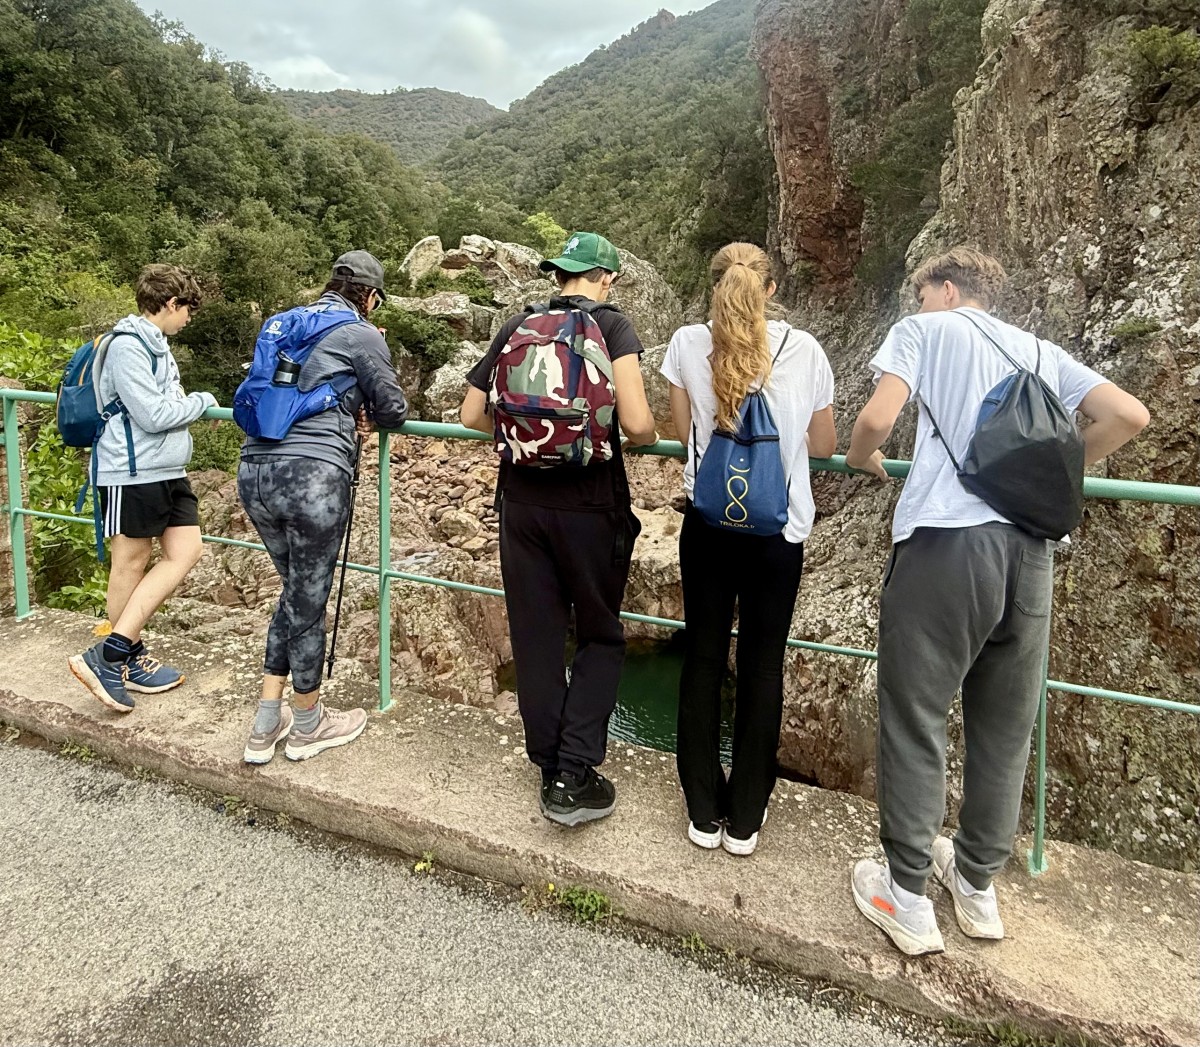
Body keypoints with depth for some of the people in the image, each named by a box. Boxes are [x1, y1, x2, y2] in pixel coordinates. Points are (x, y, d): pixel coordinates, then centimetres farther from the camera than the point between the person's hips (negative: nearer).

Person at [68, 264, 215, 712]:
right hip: (133, 473, -9)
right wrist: (203, 400, -6)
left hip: (168, 472, 9)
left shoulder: (155, 343, 16)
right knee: (131, 563, 0)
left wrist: (192, 404, 0)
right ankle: (126, 658, 14)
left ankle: (115, 652, 12)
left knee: (185, 552, 5)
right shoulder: (127, 347, -14)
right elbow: (153, 415, -19)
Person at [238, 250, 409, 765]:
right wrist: (364, 414, 25)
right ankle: (308, 725, 29)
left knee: (296, 591, 22)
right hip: (312, 476, -7)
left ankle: (265, 726, 27)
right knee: (308, 601, 9)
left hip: (254, 470, 7)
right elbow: (394, 409, 3)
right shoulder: (362, 335, -1)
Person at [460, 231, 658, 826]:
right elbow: (636, 424, -18)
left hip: (522, 501, 4)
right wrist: (651, 438, 4)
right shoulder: (612, 326, -6)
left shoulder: (518, 326, 7)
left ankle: (549, 767, 27)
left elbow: (472, 415, 10)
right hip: (590, 505, -4)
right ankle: (574, 780, 7)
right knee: (601, 638, 12)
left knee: (535, 636, 14)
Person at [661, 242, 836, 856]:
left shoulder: (687, 344, -3)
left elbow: (683, 431, 7)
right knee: (762, 665, 11)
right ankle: (744, 818, 22)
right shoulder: (804, 349, -2)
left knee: (703, 657, 13)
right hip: (778, 530, 0)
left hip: (708, 524, 1)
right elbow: (824, 445, 6)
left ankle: (703, 812, 23)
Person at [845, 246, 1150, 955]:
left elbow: (877, 419, -6)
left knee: (915, 719, 5)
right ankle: (978, 884, 30)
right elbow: (1130, 417, 14)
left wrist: (863, 459, 15)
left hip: (946, 541, -5)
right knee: (1006, 726, 16)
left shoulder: (923, 329, 8)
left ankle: (908, 900, 13)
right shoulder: (1041, 351, 22)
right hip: (1031, 549, 6)